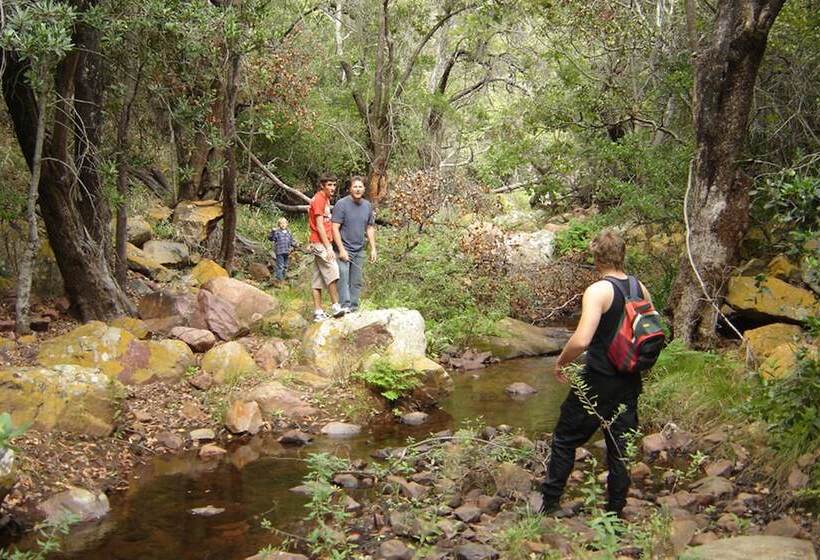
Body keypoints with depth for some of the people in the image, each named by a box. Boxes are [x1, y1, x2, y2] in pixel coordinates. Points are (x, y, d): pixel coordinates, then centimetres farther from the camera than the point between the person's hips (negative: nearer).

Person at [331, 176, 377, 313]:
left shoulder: (368, 206, 9)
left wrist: (373, 249, 10)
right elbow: (335, 228, -12)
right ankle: (345, 307, -9)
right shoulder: (341, 204, -9)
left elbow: (370, 228, 16)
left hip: (359, 250, 6)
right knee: (344, 279, -10)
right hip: (344, 249, -6)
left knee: (357, 282, 8)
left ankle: (354, 307, 15)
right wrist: (341, 249, -16)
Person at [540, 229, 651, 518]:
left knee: (565, 440, 10)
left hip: (597, 384, -6)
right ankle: (615, 512, 21)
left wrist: (560, 362, -12)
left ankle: (550, 504, 17)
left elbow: (581, 340, -29)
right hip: (629, 384, 6)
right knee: (620, 448, 14)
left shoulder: (598, 291, -19)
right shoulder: (640, 288, 3)